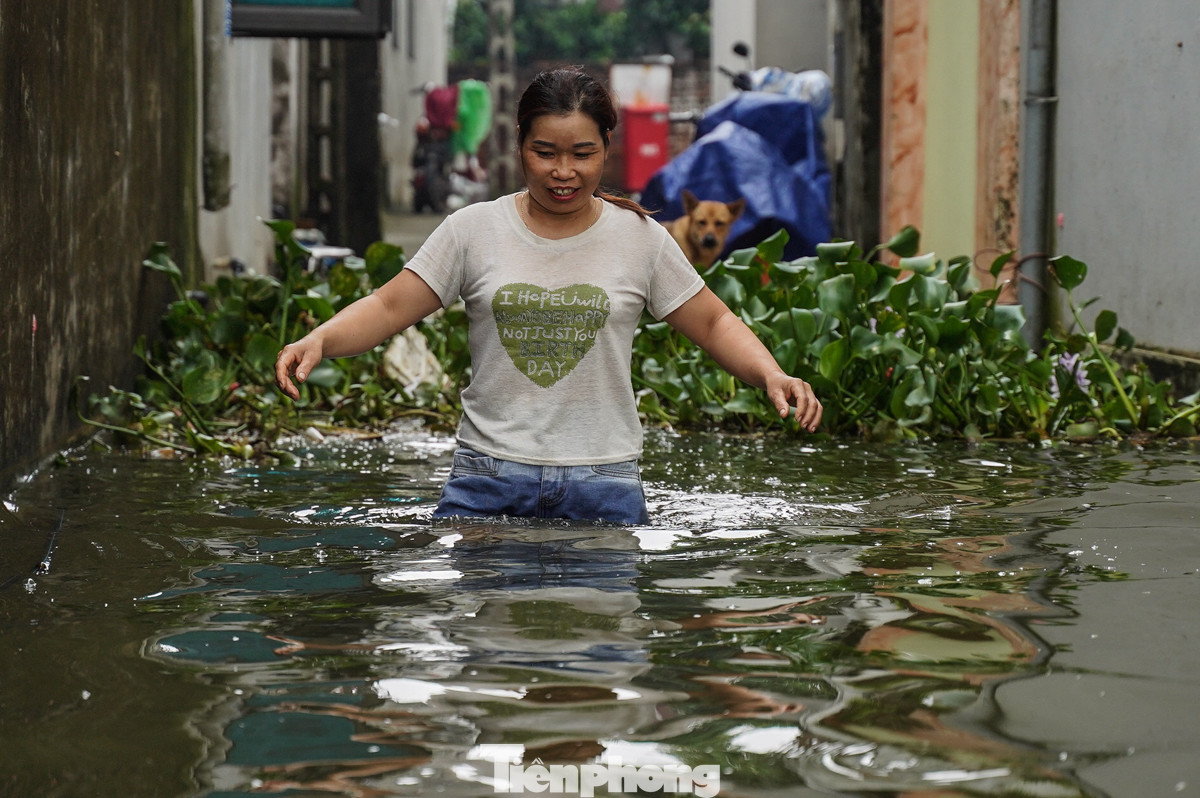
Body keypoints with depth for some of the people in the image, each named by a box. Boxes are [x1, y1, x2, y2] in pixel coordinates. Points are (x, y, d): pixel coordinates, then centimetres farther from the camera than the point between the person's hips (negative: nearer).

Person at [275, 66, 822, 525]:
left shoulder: (639, 238, 5)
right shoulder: (473, 230, 4)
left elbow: (713, 324, 10)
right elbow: (389, 308, 2)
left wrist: (773, 376, -7)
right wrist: (317, 342, -16)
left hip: (602, 487, 0)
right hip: (487, 479, 0)